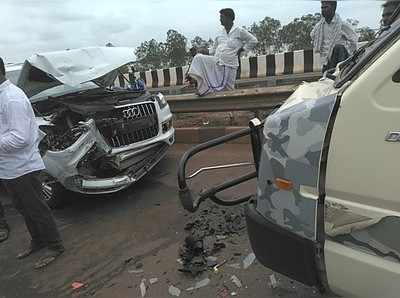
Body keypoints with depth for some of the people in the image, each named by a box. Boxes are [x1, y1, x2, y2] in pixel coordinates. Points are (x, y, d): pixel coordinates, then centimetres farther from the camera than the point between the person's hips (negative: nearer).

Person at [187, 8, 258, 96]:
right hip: (216, 62, 5)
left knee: (226, 89, -5)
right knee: (198, 58, -14)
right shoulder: (220, 33, 11)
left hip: (229, 65, -4)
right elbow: (213, 50, 16)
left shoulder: (239, 31, -4)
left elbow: (253, 41, 0)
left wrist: (242, 50, -5)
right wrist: (198, 53, 6)